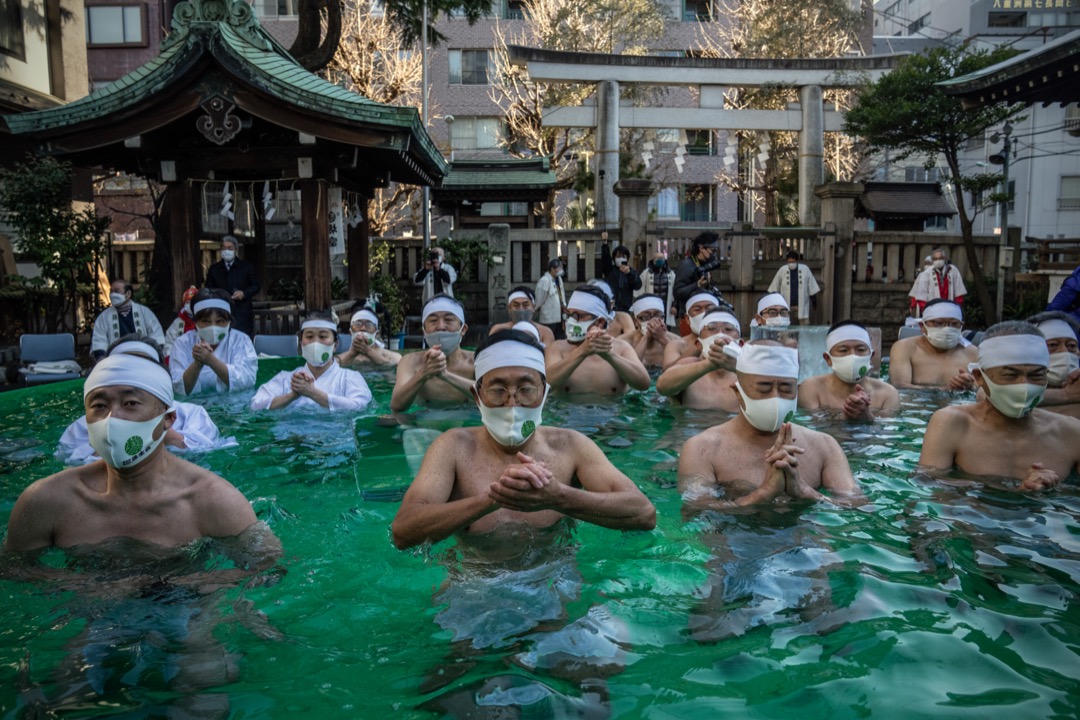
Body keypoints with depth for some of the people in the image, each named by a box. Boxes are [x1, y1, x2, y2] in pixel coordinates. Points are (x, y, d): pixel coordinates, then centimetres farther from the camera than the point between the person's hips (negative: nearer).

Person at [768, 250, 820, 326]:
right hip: (786, 304, 0)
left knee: (805, 324, 2)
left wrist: (814, 300, 7)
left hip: (802, 304, 0)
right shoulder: (782, 270, -3)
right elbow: (774, 288, 5)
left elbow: (812, 288, 5)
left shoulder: (805, 269, -3)